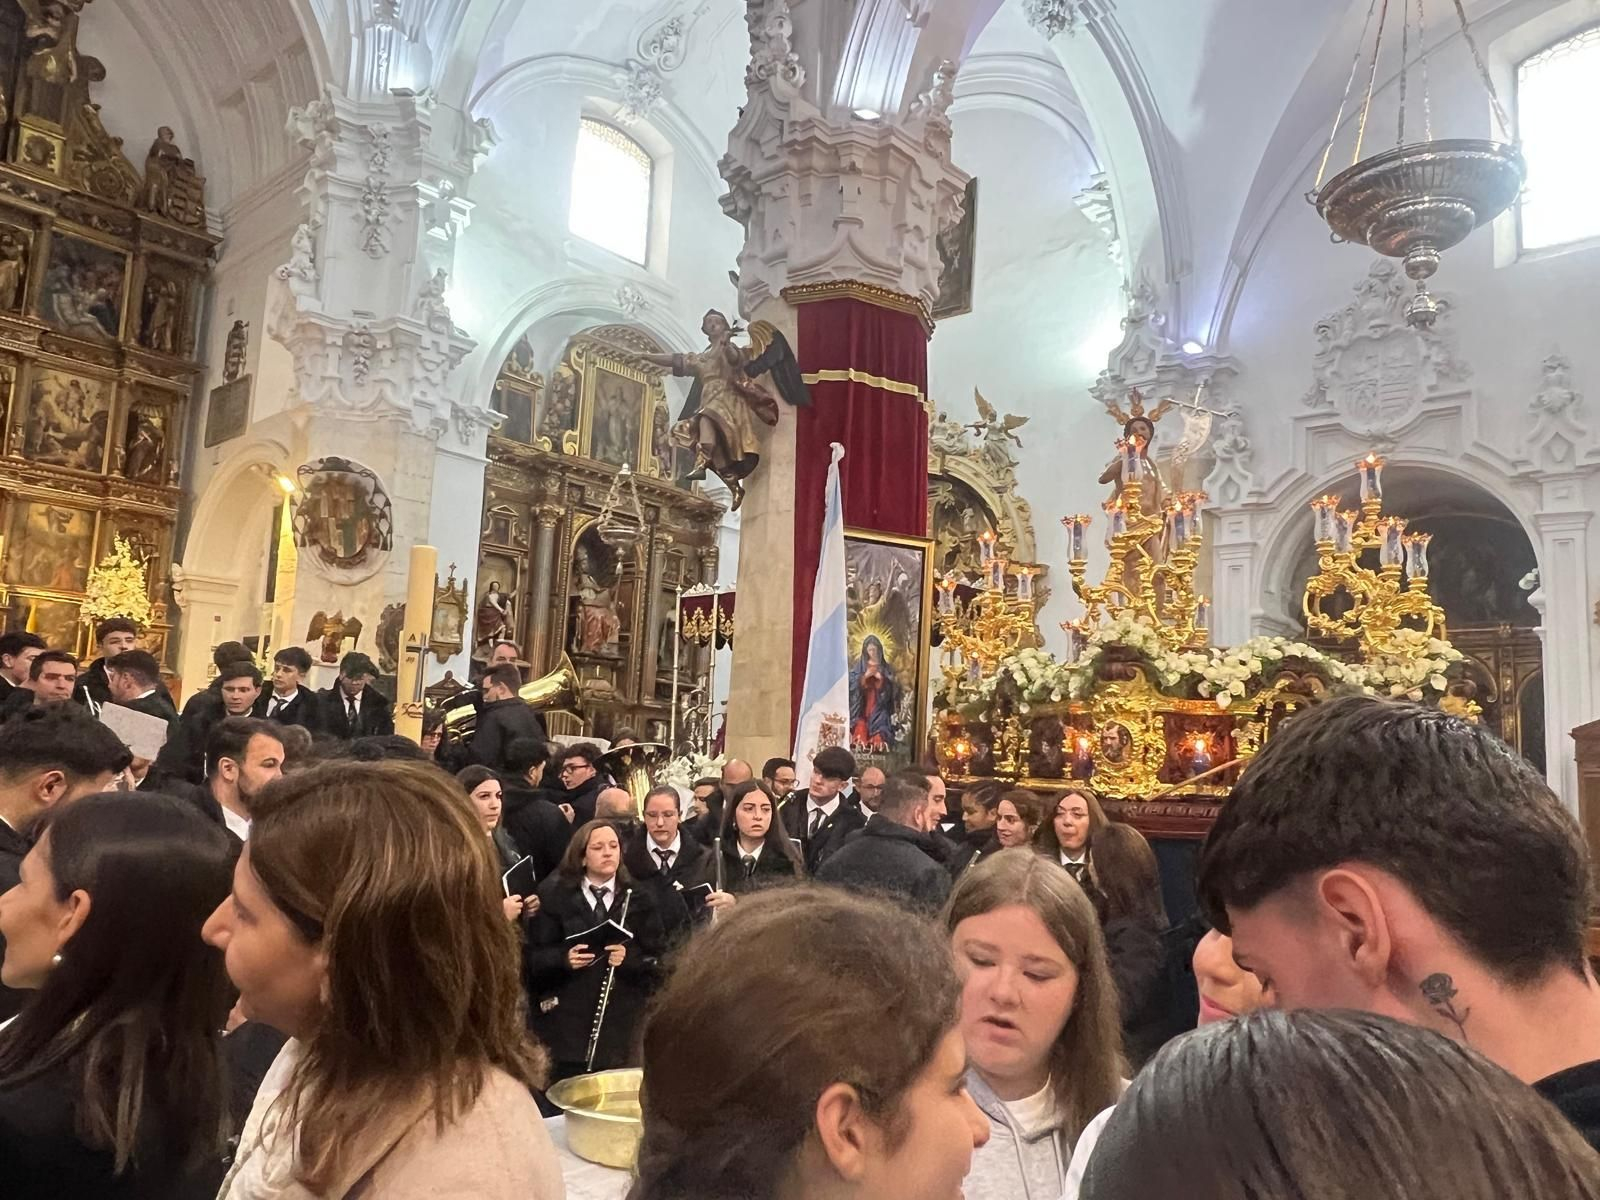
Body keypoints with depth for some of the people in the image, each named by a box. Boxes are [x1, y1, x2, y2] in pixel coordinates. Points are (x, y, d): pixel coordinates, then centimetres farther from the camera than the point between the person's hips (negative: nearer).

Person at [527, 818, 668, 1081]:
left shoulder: (638, 899, 7)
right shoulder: (554, 895, 4)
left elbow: (661, 961, 4)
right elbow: (534, 958, 1)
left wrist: (629, 959, -15)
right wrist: (564, 959, -18)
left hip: (622, 1024, 1)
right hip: (566, 1023, -1)